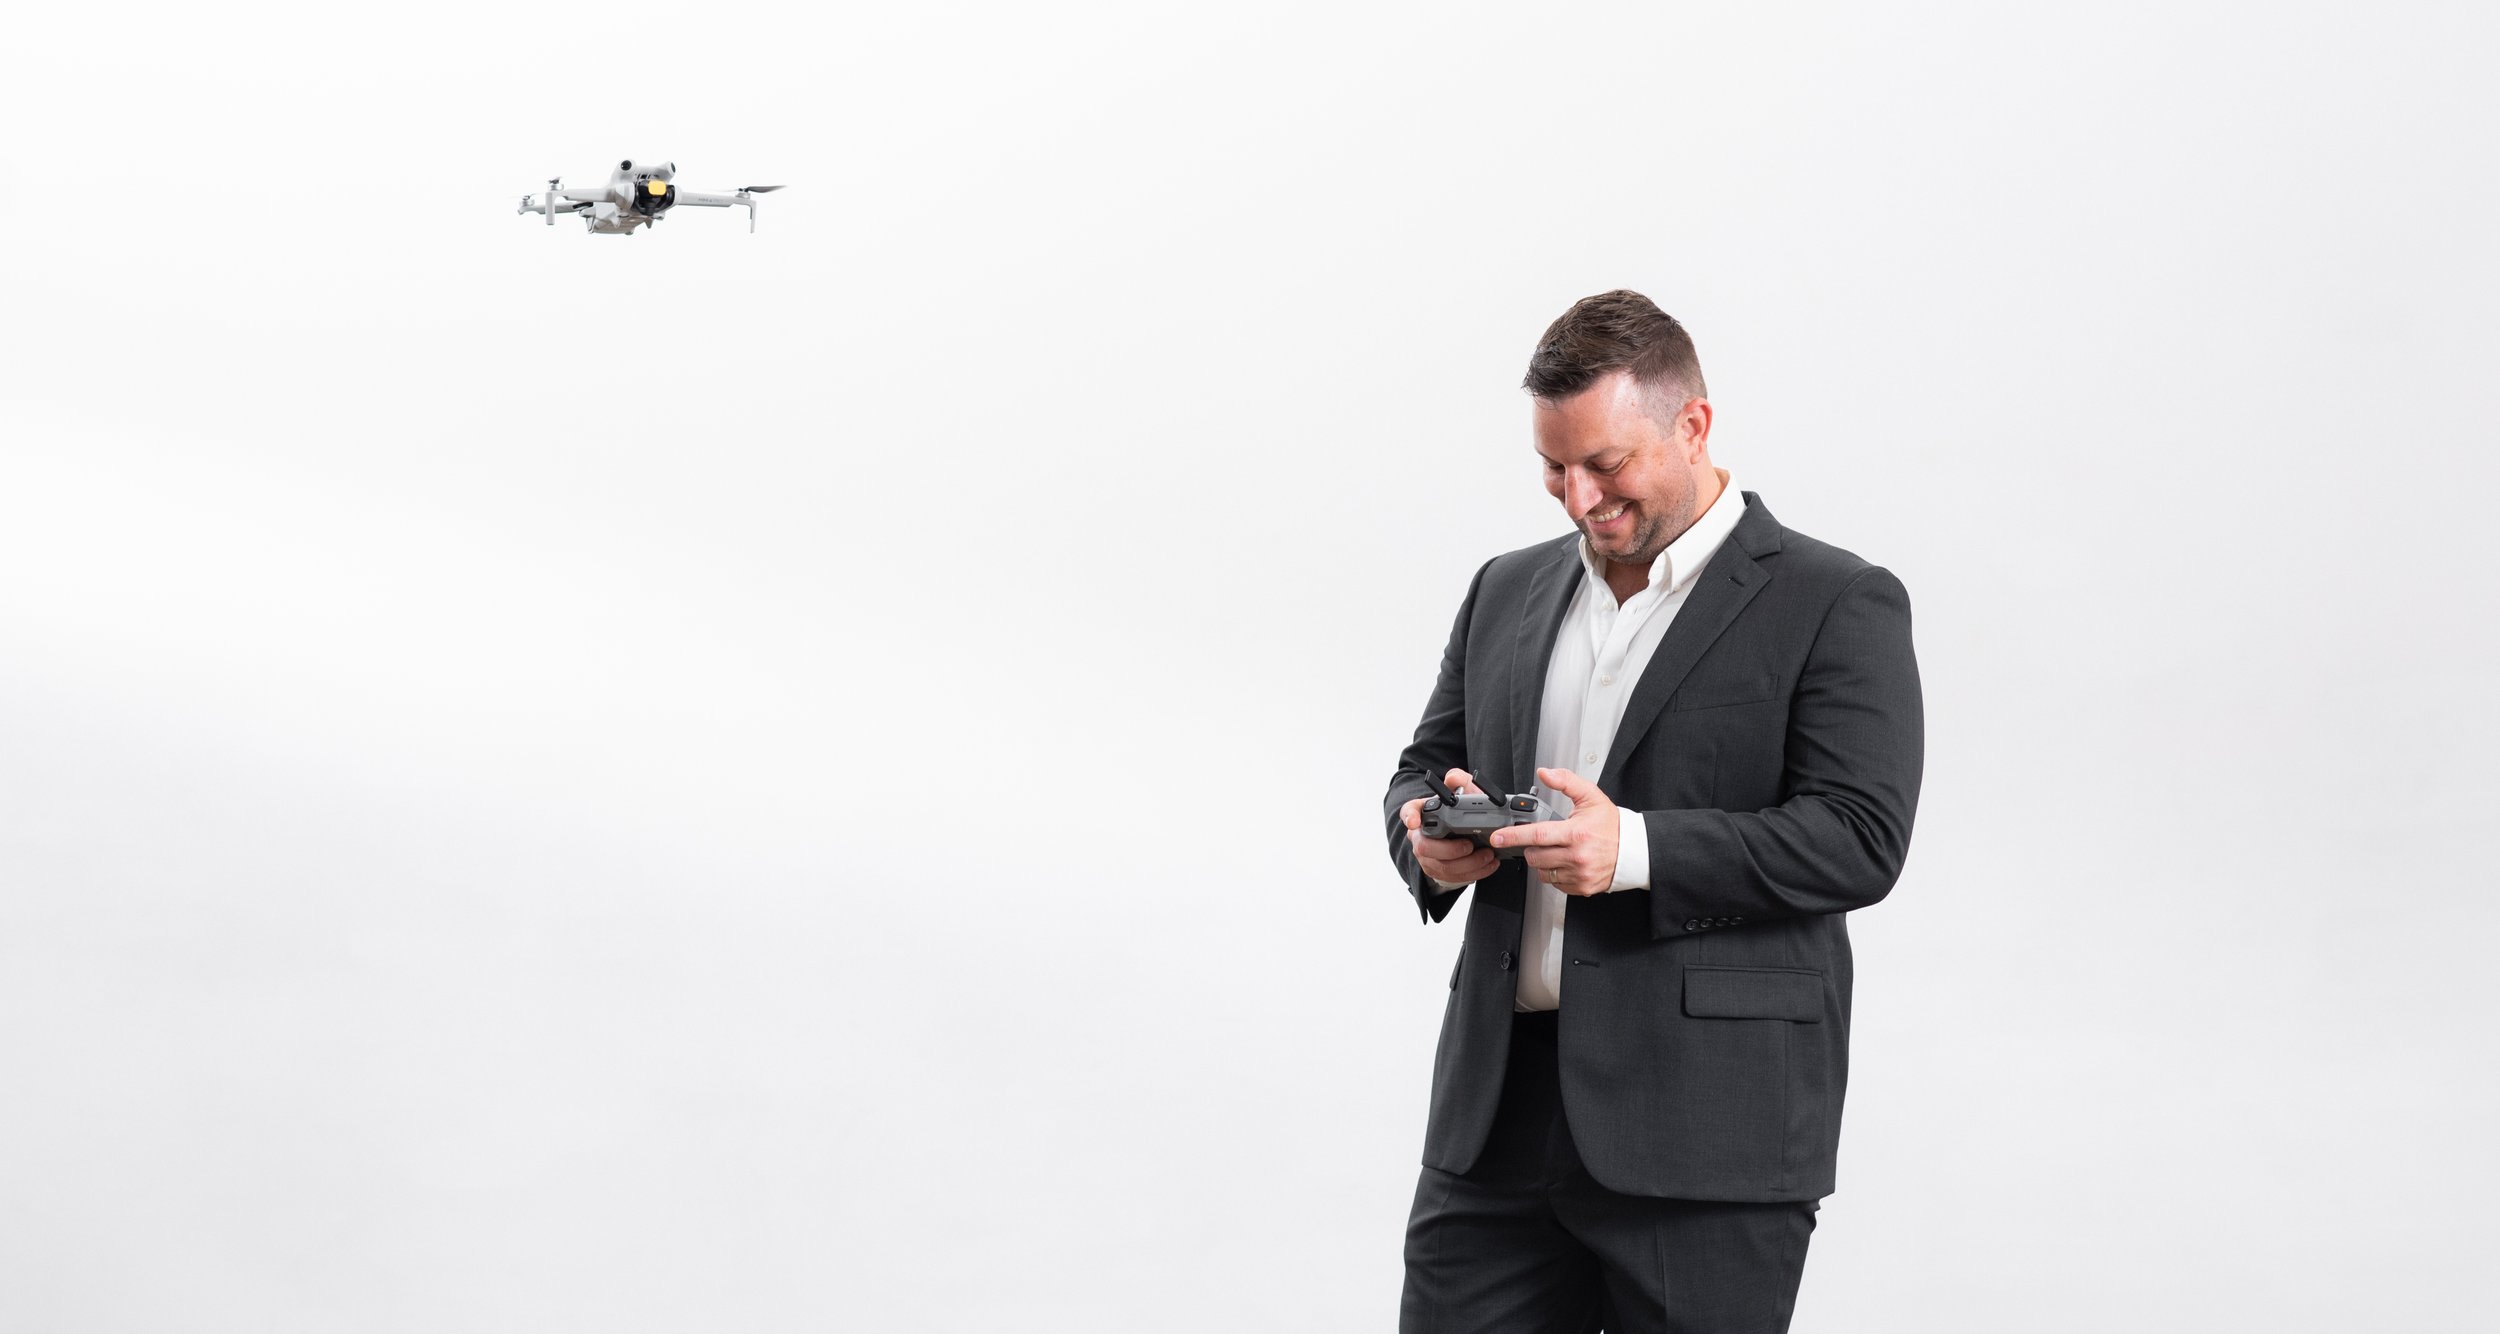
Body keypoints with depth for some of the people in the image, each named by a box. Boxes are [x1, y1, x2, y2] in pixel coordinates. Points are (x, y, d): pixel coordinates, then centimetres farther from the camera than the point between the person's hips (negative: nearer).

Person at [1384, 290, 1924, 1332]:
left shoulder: (1835, 606, -2)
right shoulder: (1508, 593, 16)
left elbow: (1861, 837, -11)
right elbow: (1424, 767, 22)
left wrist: (1637, 849, -23)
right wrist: (1429, 830, -4)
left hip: (1706, 1134, -5)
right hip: (1499, 1113, 5)